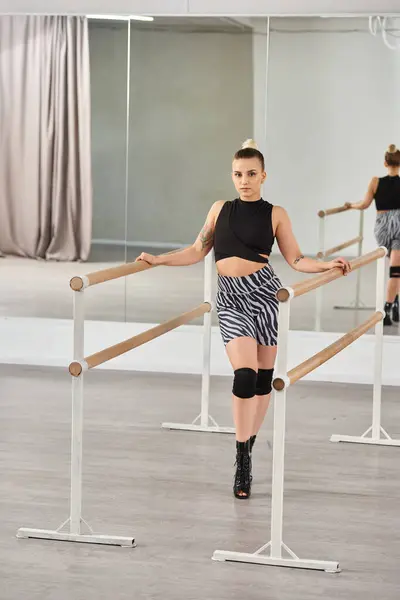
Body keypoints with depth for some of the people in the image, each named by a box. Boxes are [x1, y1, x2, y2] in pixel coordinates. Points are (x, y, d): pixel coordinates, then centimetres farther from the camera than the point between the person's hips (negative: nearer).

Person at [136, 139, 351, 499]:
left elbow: (296, 259, 4)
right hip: (230, 298, 0)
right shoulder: (220, 209, 11)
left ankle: (249, 442, 23)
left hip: (263, 292, 0)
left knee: (263, 376, 6)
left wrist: (329, 265, -10)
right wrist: (158, 260, 9)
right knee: (244, 375, -12)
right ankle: (242, 464, -6)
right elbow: (198, 251, 14)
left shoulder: (275, 214, 5)